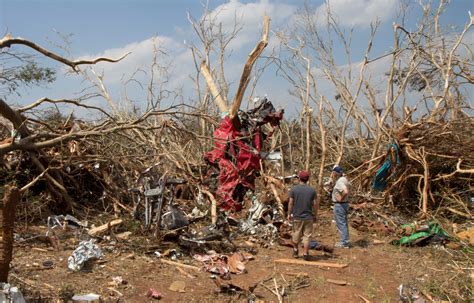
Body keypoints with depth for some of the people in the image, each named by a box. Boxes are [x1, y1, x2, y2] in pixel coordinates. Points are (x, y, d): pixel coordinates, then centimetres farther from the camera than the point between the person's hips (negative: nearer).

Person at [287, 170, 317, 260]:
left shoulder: (294, 189, -6)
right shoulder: (312, 190, -4)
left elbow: (290, 203, -5)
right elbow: (314, 204, -3)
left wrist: (289, 214, 5)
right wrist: (315, 215, 10)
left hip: (297, 217, 1)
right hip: (308, 217, 0)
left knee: (296, 234, 16)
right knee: (307, 236, 6)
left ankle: (295, 250, 32)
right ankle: (305, 254, 7)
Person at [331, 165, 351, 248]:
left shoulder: (339, 181, -21)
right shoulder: (344, 179, 9)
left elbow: (345, 192, -35)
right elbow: (349, 189, 27)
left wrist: (341, 198, -21)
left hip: (339, 205, -10)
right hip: (345, 204, 10)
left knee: (341, 223, -3)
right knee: (344, 223, 17)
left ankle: (344, 242, 2)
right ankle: (345, 241, 24)